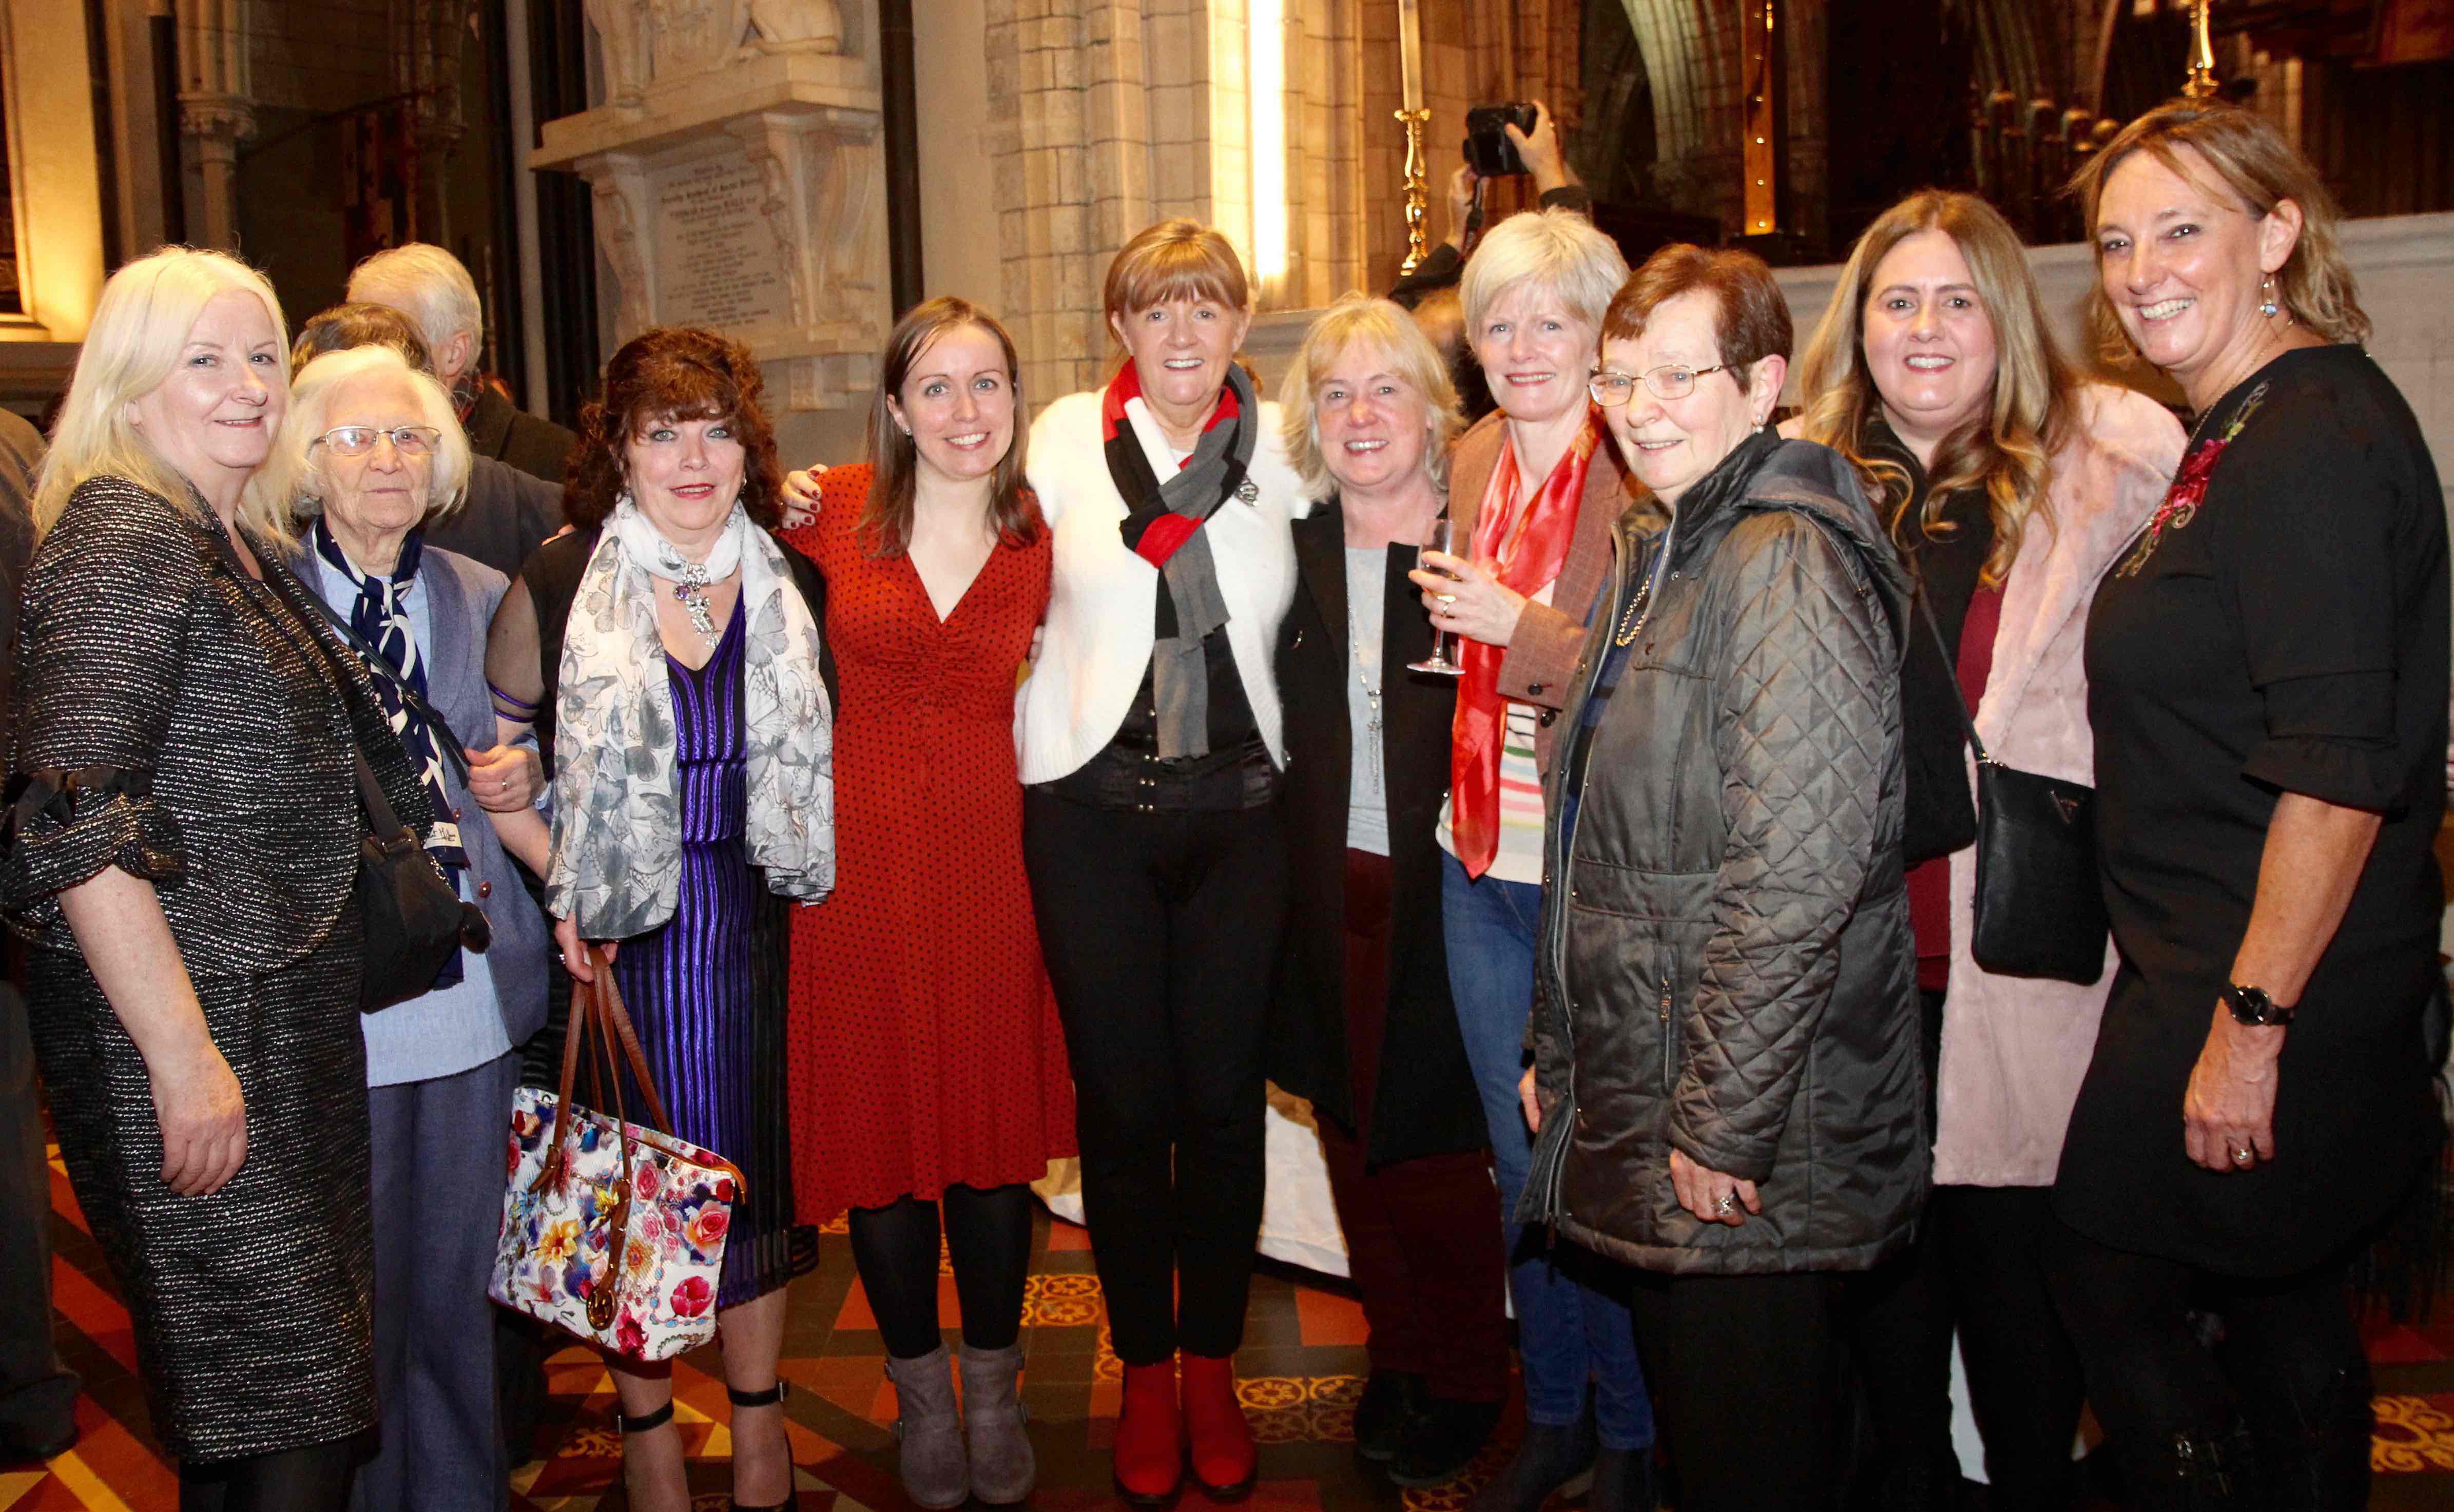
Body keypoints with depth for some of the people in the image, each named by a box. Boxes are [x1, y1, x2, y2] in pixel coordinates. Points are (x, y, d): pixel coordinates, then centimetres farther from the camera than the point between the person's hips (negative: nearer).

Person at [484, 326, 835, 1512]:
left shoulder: (794, 590, 2)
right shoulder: (556, 587, -6)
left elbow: (820, 759, 15)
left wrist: (806, 866, 4)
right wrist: (560, 883, -8)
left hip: (754, 924, 2)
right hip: (613, 931, -2)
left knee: (755, 1157, 9)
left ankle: (759, 1413, 27)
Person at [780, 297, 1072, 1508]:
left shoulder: (1045, 536, 1)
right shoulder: (833, 512, -2)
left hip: (991, 854, 0)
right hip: (861, 853, 0)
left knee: (996, 1126, 8)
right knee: (882, 1124, 9)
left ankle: (995, 1388, 29)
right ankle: (922, 1392, 30)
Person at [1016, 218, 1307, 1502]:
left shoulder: (1281, 446, 4)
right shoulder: (1068, 436, 1)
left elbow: (1314, 619, 16)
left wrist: (1284, 759, 10)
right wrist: (1037, 751, 7)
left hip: (1240, 807, 1)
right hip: (1094, 807, -1)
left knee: (1225, 1097, 5)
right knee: (1123, 1102, 4)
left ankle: (1213, 1370, 24)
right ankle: (1144, 1373, 23)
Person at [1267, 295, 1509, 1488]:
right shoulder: (1292, 550, 6)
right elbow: (1270, 732, 6)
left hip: (1443, 890, -3)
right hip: (1330, 892, 4)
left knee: (1437, 1141, 3)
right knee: (1353, 1130, 12)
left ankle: (1463, 1381, 25)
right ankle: (1396, 1359, 32)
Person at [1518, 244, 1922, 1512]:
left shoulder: (1787, 561, -16)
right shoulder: (1659, 559, 14)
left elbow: (1799, 873, -23)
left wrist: (1723, 1123, -21)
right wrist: (1558, 1050, 17)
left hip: (1749, 1136, -9)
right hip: (1636, 1101, 9)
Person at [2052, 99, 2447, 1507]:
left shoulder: (2317, 441, -19)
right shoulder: (2247, 435, 12)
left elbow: (2339, 773, -26)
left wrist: (2253, 1021, -23)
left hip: (2273, 987, -10)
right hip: (2219, 969, 10)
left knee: (2115, 1286, 3)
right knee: (2282, 1296, 20)